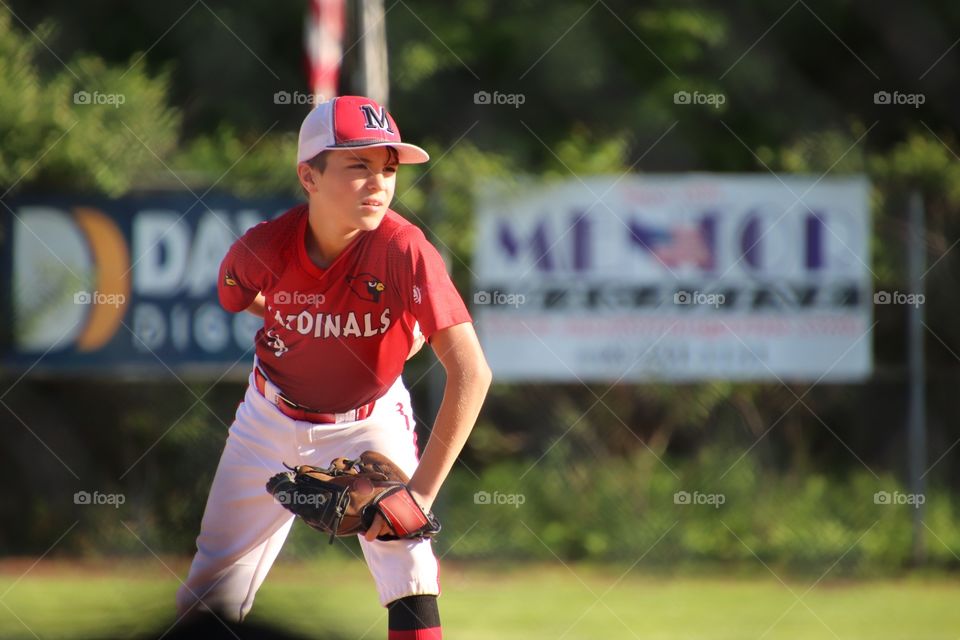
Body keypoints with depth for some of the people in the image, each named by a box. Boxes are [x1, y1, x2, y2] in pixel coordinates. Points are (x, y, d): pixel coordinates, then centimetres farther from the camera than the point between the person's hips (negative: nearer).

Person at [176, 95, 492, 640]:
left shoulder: (403, 249, -31)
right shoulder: (264, 249, -24)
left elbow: (471, 373, -36)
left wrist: (420, 490, -39)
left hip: (370, 418, -2)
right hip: (273, 417, 2)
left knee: (404, 555, -21)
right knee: (212, 591, 6)